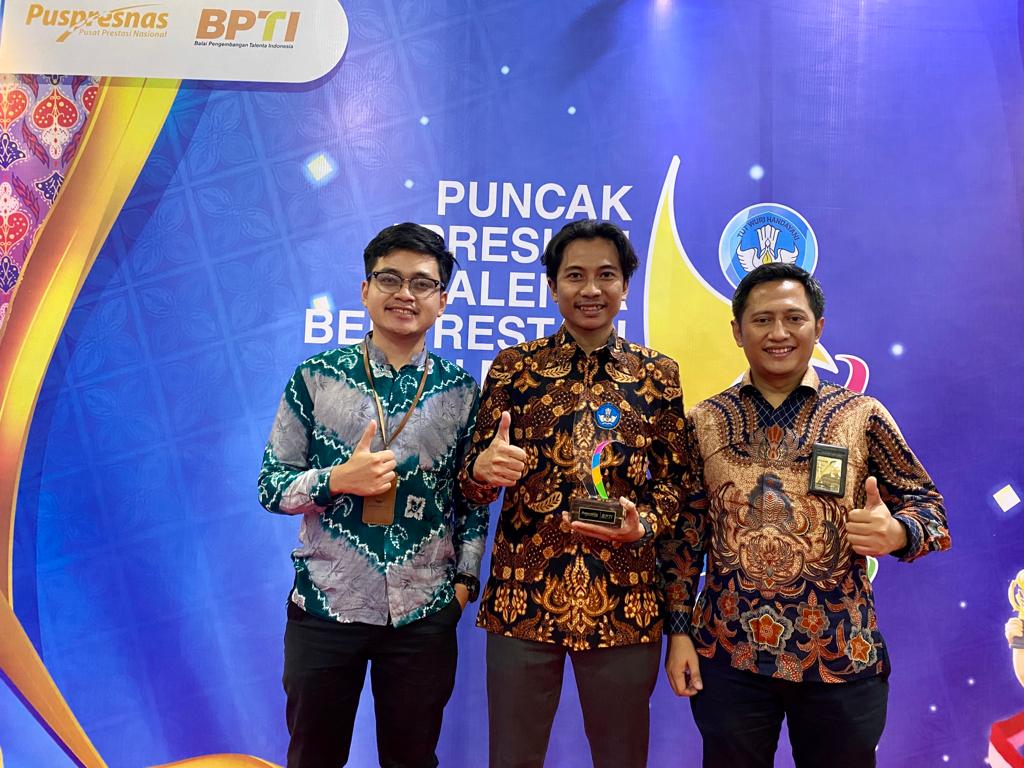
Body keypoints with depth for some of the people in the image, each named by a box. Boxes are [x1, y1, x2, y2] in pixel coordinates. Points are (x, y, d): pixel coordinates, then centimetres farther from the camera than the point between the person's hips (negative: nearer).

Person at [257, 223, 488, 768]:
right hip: (324, 605, 0)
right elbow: (271, 485, -2)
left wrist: (465, 578, -1)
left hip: (425, 613, 1)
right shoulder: (315, 377, -4)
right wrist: (338, 480, -19)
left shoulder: (462, 392, -1)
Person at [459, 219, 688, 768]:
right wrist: (482, 470, -20)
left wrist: (641, 524, -14)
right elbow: (473, 482, 3)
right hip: (521, 599, 0)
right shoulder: (512, 367, 1)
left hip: (624, 604, 1)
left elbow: (674, 480, 6)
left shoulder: (658, 373, 3)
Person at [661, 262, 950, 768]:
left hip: (841, 654, 0)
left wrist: (895, 532, -20)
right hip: (728, 653, 1)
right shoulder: (704, 422, 1)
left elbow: (927, 504, 3)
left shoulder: (863, 416, -2)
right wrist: (679, 631, 0)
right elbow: (683, 533, 3)